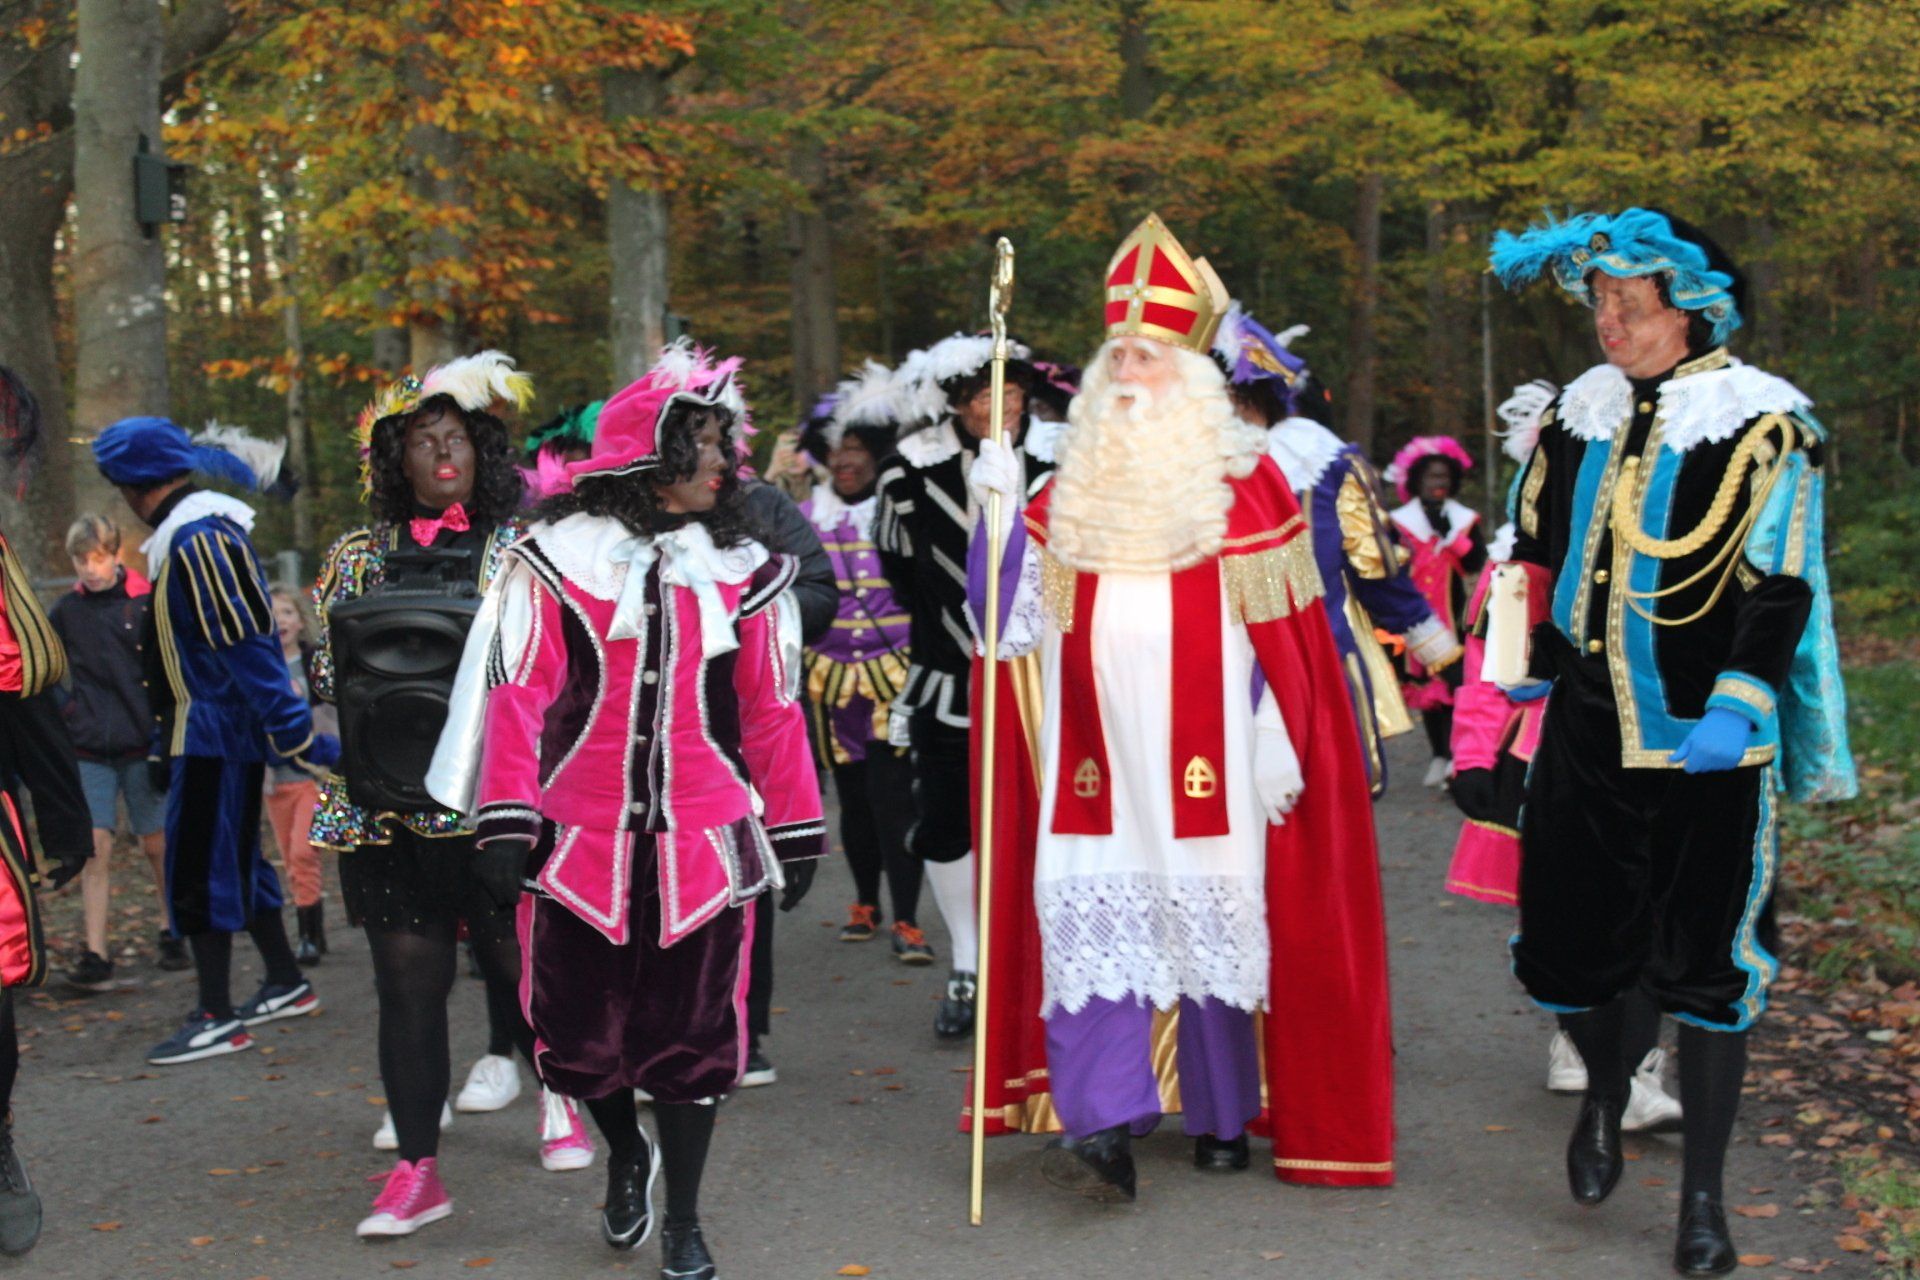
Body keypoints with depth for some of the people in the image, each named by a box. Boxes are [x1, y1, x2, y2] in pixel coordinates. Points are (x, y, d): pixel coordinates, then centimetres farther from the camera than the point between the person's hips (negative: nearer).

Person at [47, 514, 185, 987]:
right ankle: (95, 956, -7)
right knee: (96, 846, -6)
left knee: (157, 844, 8)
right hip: (90, 749, 2)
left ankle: (174, 935, 26)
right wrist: (63, 706, 3)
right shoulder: (65, 612, 4)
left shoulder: (148, 603, -4)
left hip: (144, 745, -2)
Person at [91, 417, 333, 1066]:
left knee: (198, 871, -4)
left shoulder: (197, 542, -19)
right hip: (217, 730, 10)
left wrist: (295, 736, -24)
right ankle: (287, 984, 27)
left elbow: (248, 648, -23)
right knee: (235, 860, 17)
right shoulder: (199, 531, 12)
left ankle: (216, 1018, 2)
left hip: (212, 732, -10)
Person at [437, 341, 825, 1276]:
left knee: (692, 1035, 6)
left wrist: (797, 837, 10)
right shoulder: (555, 562, -1)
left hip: (702, 844, 1)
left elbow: (774, 714, 9)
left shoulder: (742, 573, 7)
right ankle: (625, 1156, 38)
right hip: (581, 842, -1)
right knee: (576, 1032, 6)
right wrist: (506, 824, -10)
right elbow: (517, 699, -4)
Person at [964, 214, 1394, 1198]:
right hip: (1096, 755, 3)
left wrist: (1277, 738, -9)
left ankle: (1223, 1113, 19)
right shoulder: (1072, 490, 11)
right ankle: (1103, 1122, -10)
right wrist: (1000, 511, -2)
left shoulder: (1241, 480, 0)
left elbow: (1280, 627, -3)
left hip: (1204, 751, -3)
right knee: (1089, 909, -7)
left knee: (1214, 912, 3)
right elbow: (1018, 621, 8)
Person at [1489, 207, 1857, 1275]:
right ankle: (1607, 1094, 41)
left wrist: (1736, 707, -18)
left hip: (1706, 745, -5)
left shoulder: (1762, 424, -9)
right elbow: (1538, 549, 18)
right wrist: (1525, 666, 17)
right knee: (1568, 945, 9)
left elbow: (1781, 586, -11)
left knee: (1707, 966, 1)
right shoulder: (1580, 412, 8)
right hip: (1585, 736, 5)